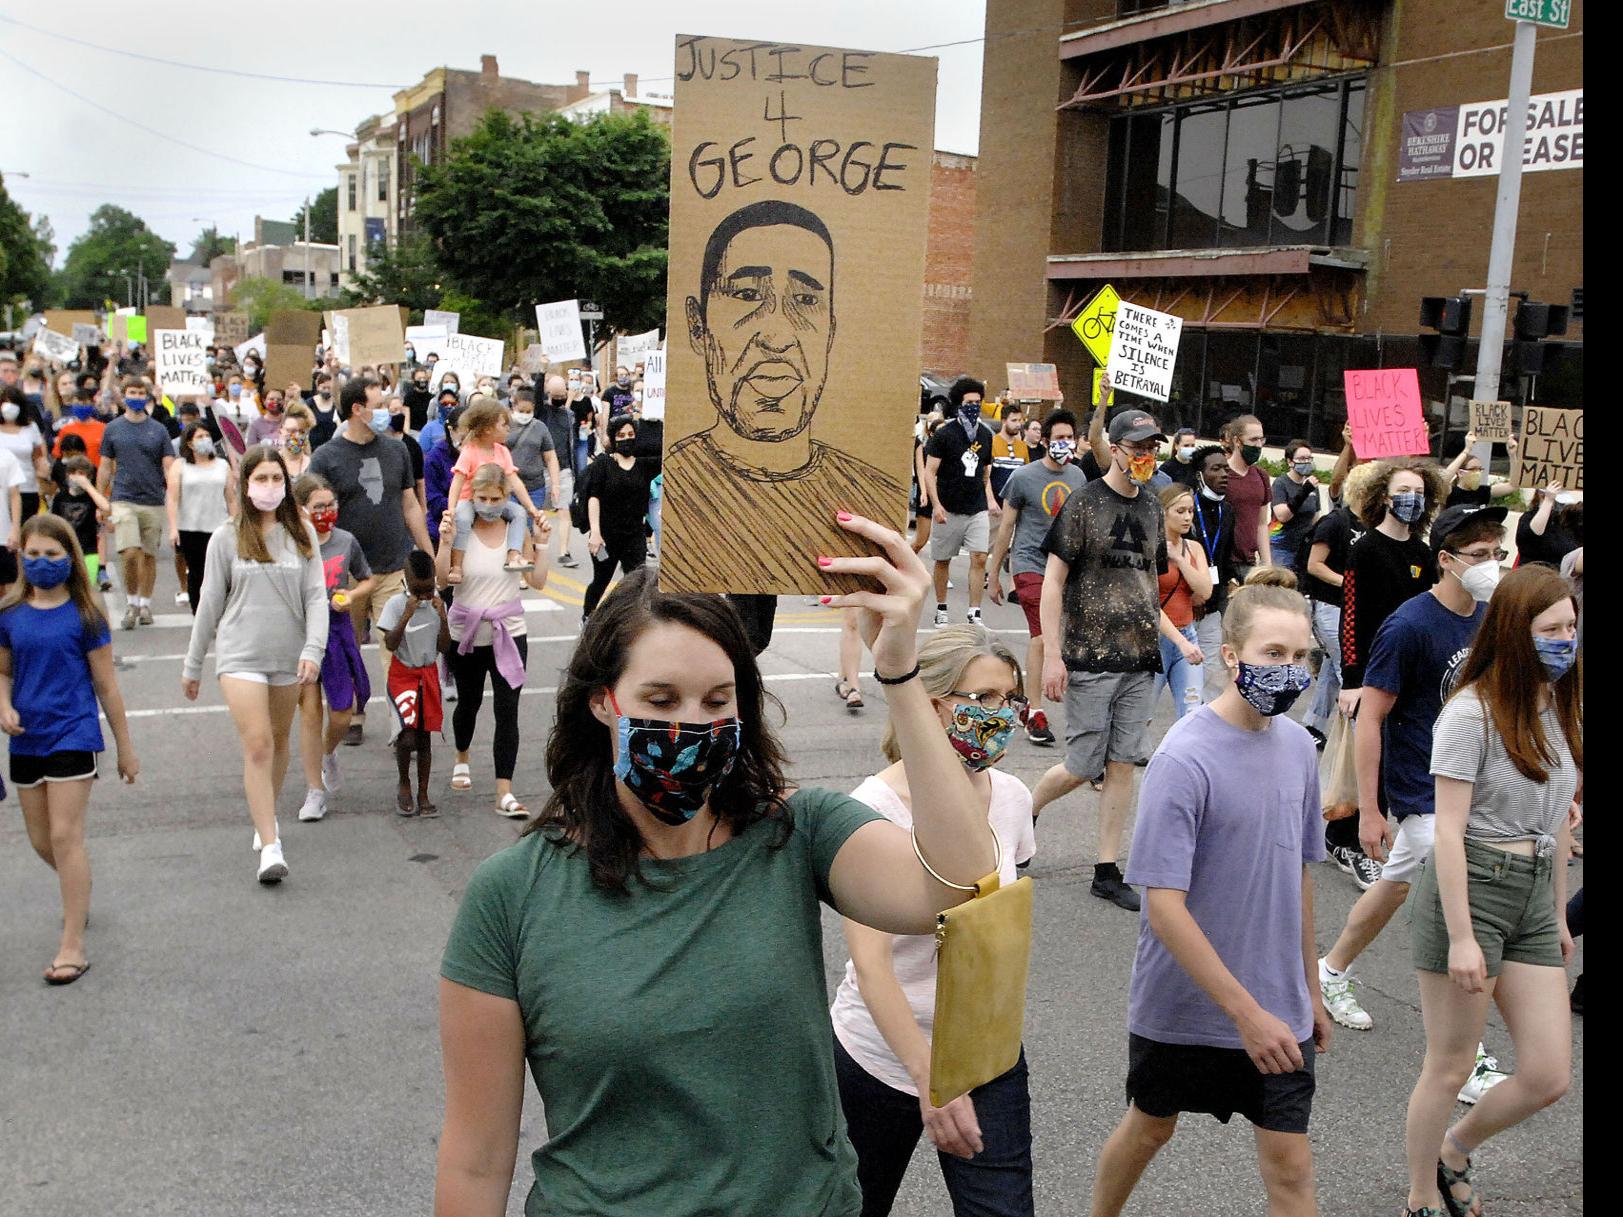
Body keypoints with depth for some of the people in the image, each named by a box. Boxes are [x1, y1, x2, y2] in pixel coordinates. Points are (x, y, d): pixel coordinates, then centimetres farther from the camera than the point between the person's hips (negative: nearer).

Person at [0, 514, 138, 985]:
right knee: (41, 840, 14)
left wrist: (125, 748, 1)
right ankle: (79, 893, 44)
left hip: (73, 734, -4)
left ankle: (73, 945, -2)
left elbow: (106, 685, -3)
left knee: (65, 836, -8)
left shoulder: (84, 615, -7)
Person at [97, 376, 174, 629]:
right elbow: (105, 468, 10)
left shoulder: (158, 430, 5)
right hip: (123, 500, -1)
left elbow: (169, 467, 2)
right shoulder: (113, 428, 6)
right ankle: (131, 602, 4)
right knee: (130, 553, -14)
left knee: (149, 556, 7)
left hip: (154, 502, 1)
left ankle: (145, 604, 20)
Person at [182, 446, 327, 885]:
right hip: (240, 655, -2)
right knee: (257, 746, -11)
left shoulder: (301, 534, 2)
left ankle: (266, 815, 38)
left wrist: (313, 650, -13)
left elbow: (316, 595, -1)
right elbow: (210, 603, 4)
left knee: (279, 742, 15)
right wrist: (192, 665, 8)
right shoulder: (227, 537, -1)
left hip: (289, 655, 2)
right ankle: (271, 848, -12)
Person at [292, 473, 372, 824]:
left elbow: (367, 580, 14)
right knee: (309, 710, 0)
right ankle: (315, 790, 13)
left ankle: (328, 754, 41)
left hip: (336, 630, 2)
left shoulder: (346, 542, 0)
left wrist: (350, 595, -4)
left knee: (342, 714, 6)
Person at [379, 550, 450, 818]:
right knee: (408, 736, -16)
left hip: (429, 674, 3)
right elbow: (390, 644, -16)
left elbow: (444, 649, -1)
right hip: (402, 674, -3)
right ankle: (404, 784, 9)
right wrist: (407, 616, -24)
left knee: (424, 737, 8)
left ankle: (423, 795, 18)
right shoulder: (396, 603, -9)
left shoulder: (437, 605, 0)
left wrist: (442, 618, -13)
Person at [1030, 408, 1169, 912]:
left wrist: (1160, 634, 13)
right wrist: (1052, 655, -16)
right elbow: (1053, 580, -10)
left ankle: (1107, 872, 15)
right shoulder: (1083, 503, -8)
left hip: (1139, 661, 6)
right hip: (1089, 660, -5)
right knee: (1082, 766, -1)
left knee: (1122, 764, 6)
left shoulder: (1151, 510, 11)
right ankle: (1023, 812, 28)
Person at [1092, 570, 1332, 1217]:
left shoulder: (1298, 746, -1)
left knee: (1289, 1164, 5)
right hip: (1183, 1007, -4)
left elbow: (1298, 874, 11)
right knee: (1150, 1128, 18)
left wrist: (1308, 991, 15)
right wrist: (1246, 1013, -24)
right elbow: (1164, 906, -23)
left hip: (1277, 1007, 4)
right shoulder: (1185, 758, -21)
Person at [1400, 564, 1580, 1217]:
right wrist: (1461, 937, -18)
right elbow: (1448, 831, -16)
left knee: (1549, 1077, 6)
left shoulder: (1559, 711, 10)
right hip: (1470, 886, -7)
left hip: (1535, 894, 7)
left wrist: (1559, 913, 20)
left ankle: (1454, 1150, 33)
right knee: (1450, 1067, 5)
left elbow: (1557, 823, 18)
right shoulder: (1473, 712, -14)